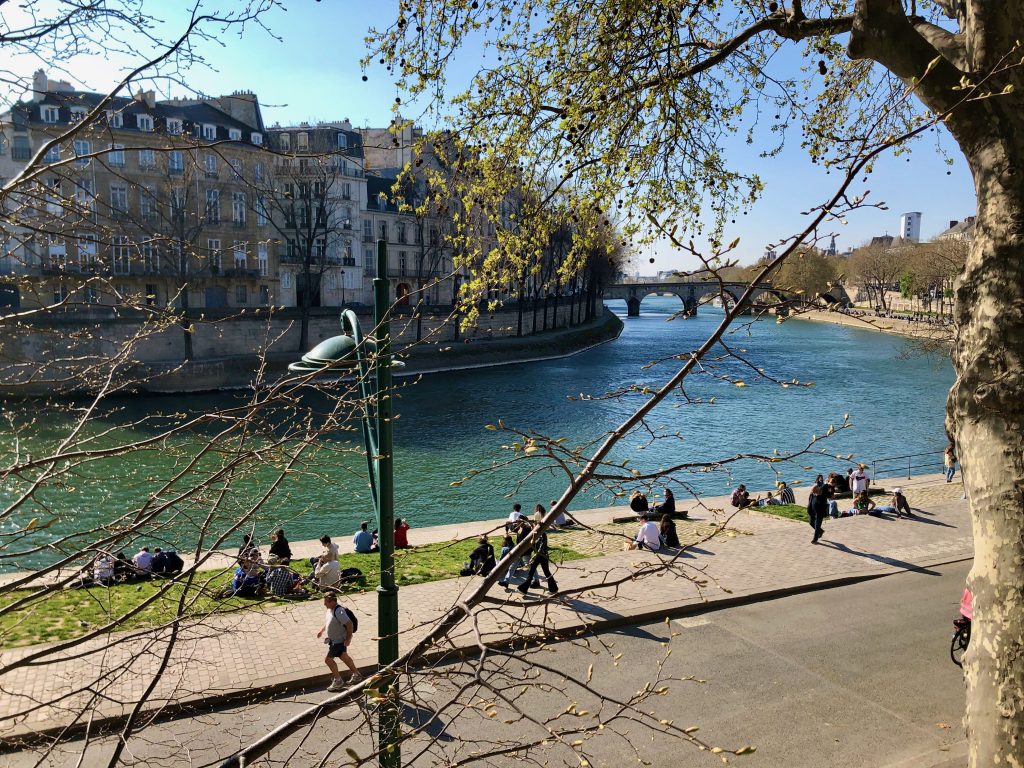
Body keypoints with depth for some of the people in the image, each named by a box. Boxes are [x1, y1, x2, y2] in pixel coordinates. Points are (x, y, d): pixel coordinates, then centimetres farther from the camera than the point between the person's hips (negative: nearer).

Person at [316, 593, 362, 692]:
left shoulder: (339, 612, -31)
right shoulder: (330, 609, -1)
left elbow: (349, 624, -31)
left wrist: (349, 638, -26)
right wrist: (322, 630, 14)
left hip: (338, 641, -9)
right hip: (333, 639, 9)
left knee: (328, 659, -1)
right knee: (344, 657, 21)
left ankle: (337, 681, 15)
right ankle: (356, 675, 36)